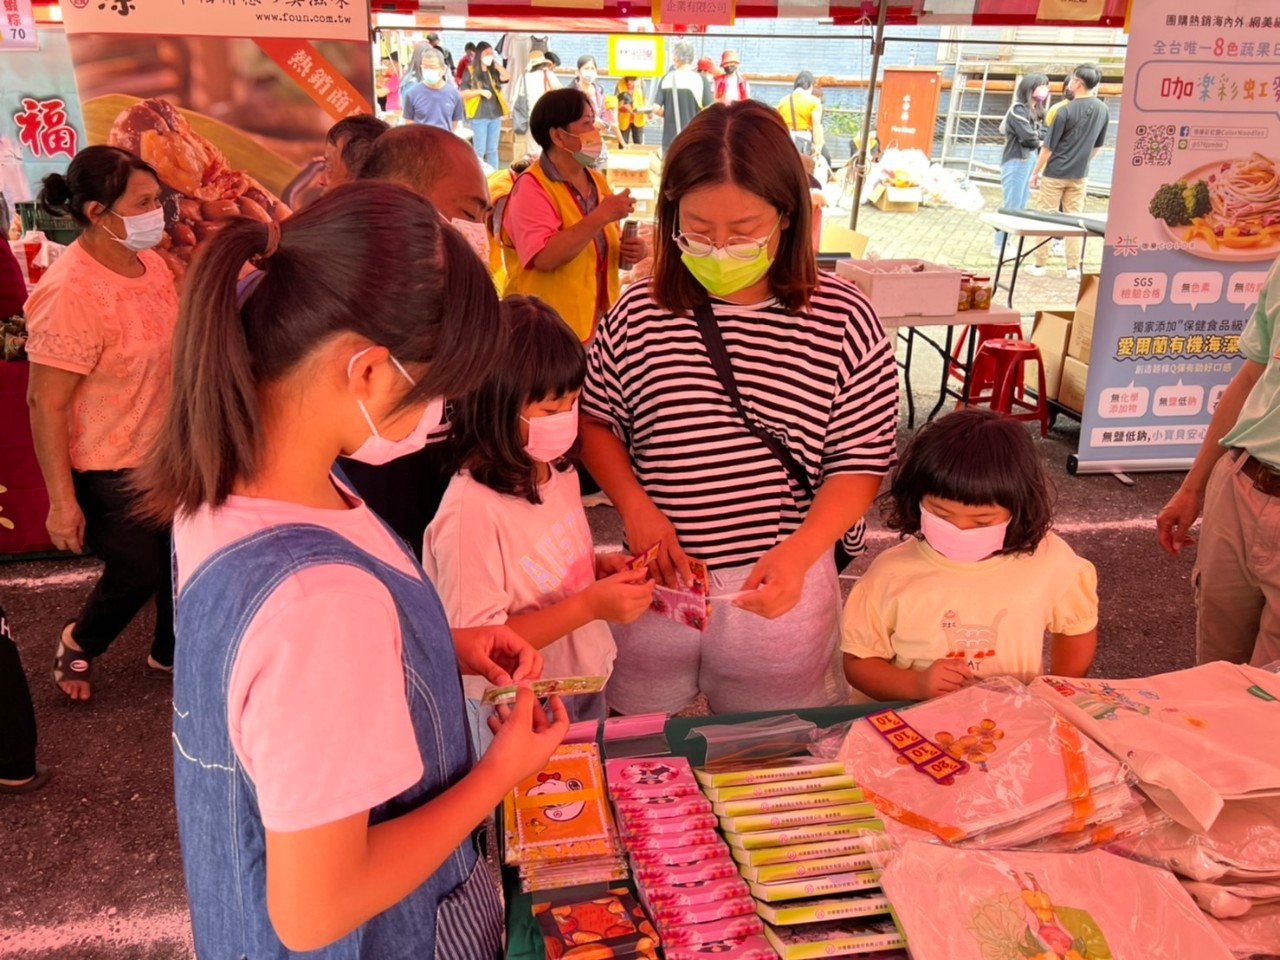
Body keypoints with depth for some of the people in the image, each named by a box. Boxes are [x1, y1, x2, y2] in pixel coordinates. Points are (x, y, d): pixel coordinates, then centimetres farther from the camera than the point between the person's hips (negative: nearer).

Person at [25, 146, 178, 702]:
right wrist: (62, 502, -21)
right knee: (137, 573, 6)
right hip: (108, 468, -7)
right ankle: (77, 645, 37)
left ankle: (170, 654, 42)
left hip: (167, 451, 7)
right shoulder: (70, 293, -27)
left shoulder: (148, 260, -2)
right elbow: (45, 404, -23)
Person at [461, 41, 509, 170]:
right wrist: (480, 91, -16)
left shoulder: (493, 71, 13)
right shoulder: (470, 71, -1)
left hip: (495, 115, 5)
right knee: (479, 151, -4)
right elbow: (463, 93, -5)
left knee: (492, 150, 9)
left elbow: (506, 77, -4)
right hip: (479, 116, -5)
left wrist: (495, 63, -1)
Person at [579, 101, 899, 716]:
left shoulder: (842, 320, -9)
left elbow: (861, 463, -7)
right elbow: (595, 423, 6)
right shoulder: (640, 315, -5)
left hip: (780, 586, -1)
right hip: (659, 579, 2)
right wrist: (636, 507, -12)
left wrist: (796, 554, -23)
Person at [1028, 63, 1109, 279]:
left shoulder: (1066, 111, -18)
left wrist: (1035, 172, -3)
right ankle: (1074, 267, 10)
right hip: (1080, 175, 5)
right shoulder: (1103, 110, -1)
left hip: (1055, 174, -5)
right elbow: (1098, 146, 11)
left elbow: (1048, 147, -14)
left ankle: (1040, 265, 8)